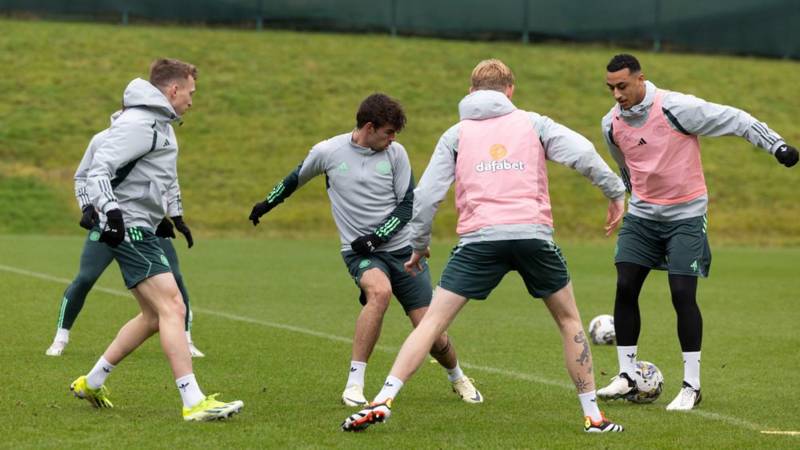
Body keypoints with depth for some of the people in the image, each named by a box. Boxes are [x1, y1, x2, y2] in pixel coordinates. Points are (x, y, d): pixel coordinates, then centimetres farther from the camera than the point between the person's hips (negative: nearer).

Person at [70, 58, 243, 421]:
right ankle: (193, 402, -22)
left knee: (155, 315, 15)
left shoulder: (158, 122, 19)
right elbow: (98, 169, -21)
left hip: (142, 227, 11)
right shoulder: (139, 122, -13)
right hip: (129, 226, -11)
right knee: (171, 307, -17)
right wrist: (110, 209, -34)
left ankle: (91, 383, 24)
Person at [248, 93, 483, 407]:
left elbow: (407, 204, 0)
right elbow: (297, 178, 16)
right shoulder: (327, 152, -4)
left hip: (401, 248, 2)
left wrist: (376, 237, -13)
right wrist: (267, 204, 27)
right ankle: (354, 384, -27)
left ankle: (457, 378, 33)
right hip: (359, 251, -2)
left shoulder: (395, 153, -2)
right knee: (380, 292, -37)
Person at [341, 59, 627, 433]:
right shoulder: (533, 123, 15)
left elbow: (426, 194, 12)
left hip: (479, 238, 0)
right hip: (533, 234, 0)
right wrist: (616, 193, 12)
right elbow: (583, 153, 2)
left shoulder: (456, 134, 17)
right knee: (569, 320, 18)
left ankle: (383, 400, -13)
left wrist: (419, 244, 22)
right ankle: (593, 415, 17)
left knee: (433, 321, 1)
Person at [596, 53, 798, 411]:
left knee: (683, 294, -11)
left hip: (685, 216, -5)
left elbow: (734, 120, -12)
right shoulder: (612, 124, 0)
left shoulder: (676, 107, -18)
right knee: (625, 288, -3)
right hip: (642, 214, 5)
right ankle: (626, 378, 8)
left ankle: (692, 385, -1)